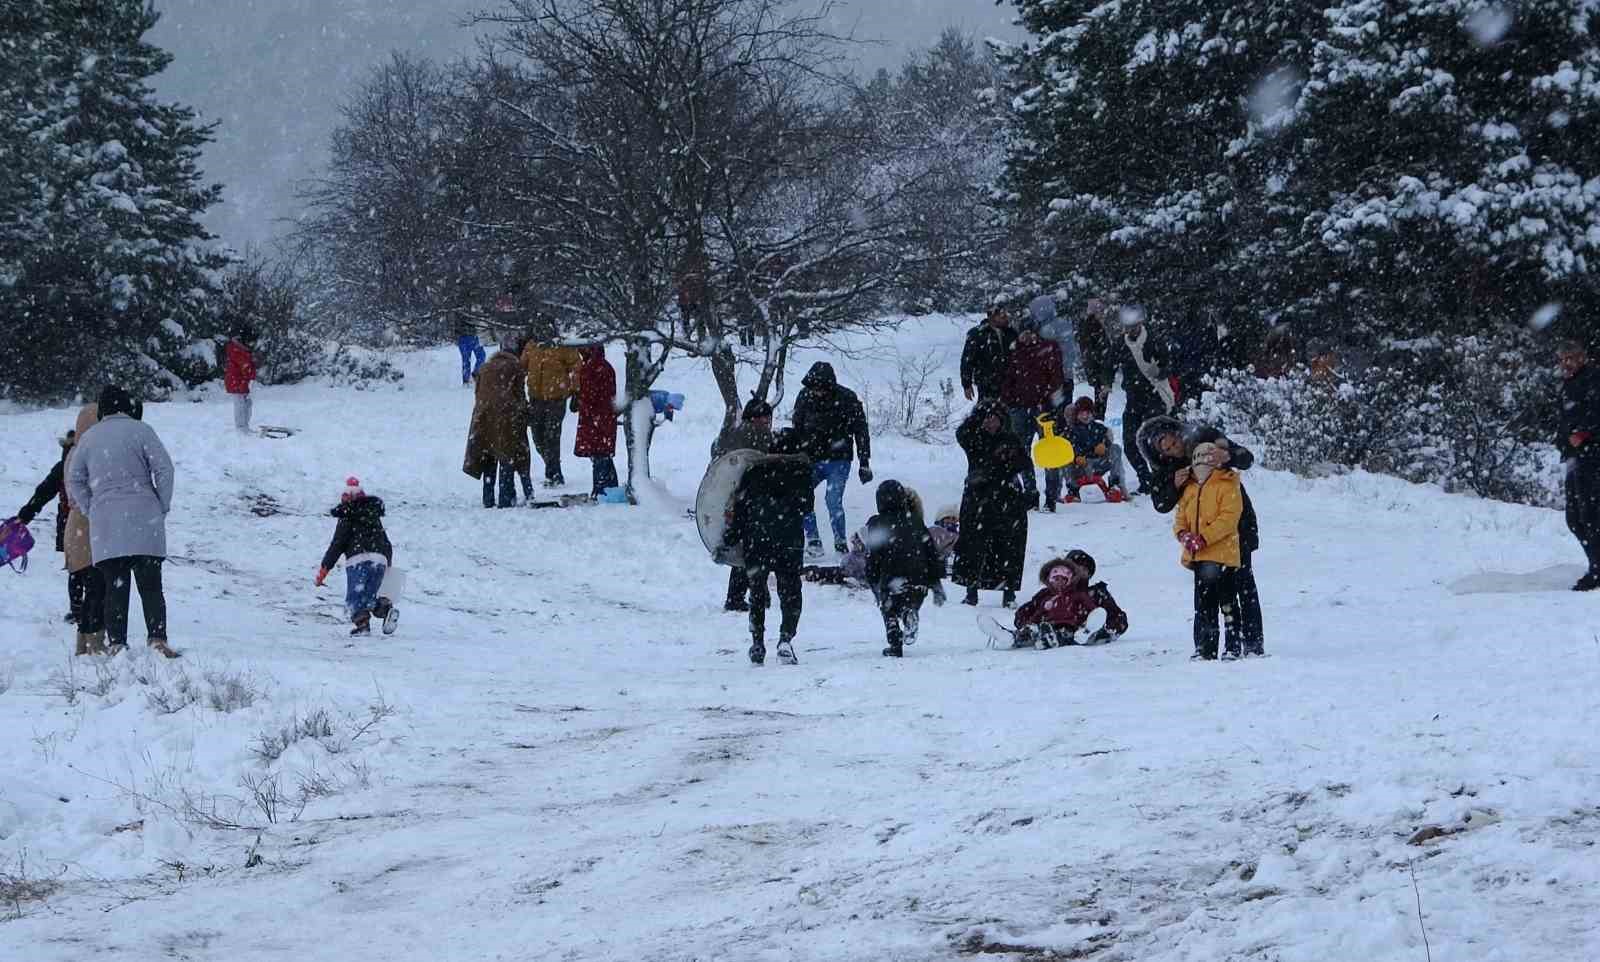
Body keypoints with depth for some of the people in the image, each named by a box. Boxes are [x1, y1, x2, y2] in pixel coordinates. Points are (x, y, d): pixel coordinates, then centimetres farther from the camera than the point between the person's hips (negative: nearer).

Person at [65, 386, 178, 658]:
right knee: (150, 585, 0)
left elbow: (74, 480, 12)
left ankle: (116, 644, -3)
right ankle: (157, 639, -12)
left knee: (115, 587, 5)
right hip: (143, 518, -2)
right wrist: (163, 507, 5)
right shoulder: (140, 431, 0)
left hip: (105, 523, 2)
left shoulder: (88, 438, 10)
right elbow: (164, 469, -4)